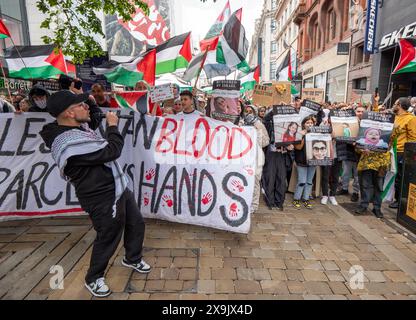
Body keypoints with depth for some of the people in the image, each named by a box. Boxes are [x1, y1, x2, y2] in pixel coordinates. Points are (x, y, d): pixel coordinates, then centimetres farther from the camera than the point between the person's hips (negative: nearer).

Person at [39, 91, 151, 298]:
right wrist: (112, 126, -9)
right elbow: (111, 151, -25)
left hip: (118, 188, 10)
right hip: (104, 199, -10)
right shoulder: (70, 141, -28)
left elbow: (94, 120, 25)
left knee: (136, 224, 21)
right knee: (108, 238, 8)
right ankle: (93, 279, 36)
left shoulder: (76, 127, 2)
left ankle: (133, 259, 47)